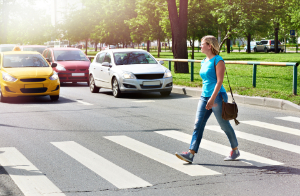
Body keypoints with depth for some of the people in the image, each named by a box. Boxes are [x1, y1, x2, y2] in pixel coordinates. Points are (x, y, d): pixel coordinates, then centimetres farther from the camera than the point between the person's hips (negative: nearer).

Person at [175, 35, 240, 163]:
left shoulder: (218, 60, -11)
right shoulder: (204, 62, 14)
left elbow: (219, 81, -17)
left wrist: (212, 99, -24)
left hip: (217, 97, -8)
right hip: (204, 97, 8)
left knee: (225, 126, 5)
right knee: (198, 125, -3)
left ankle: (235, 150, 24)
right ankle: (191, 154, -9)